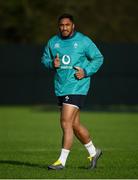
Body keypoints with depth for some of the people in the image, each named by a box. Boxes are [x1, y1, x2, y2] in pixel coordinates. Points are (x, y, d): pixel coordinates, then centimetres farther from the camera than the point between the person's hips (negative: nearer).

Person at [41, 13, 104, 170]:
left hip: (77, 88, -6)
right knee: (75, 125, 14)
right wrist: (52, 63, -5)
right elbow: (45, 58, 18)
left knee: (66, 122, -14)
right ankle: (93, 152, 33)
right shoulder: (53, 42, 8)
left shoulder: (83, 41, -4)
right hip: (60, 89, 6)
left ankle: (62, 161, -10)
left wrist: (86, 72, -11)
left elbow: (98, 58, 3)